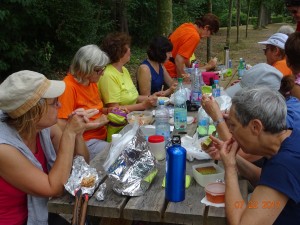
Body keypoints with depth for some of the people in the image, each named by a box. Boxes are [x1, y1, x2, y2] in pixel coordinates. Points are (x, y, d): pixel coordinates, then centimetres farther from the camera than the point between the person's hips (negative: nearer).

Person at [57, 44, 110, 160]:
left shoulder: (92, 82, 6)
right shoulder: (69, 86, -17)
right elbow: (62, 127, -21)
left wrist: (108, 110, 4)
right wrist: (94, 123, -17)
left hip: (102, 136, 8)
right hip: (85, 142, -8)